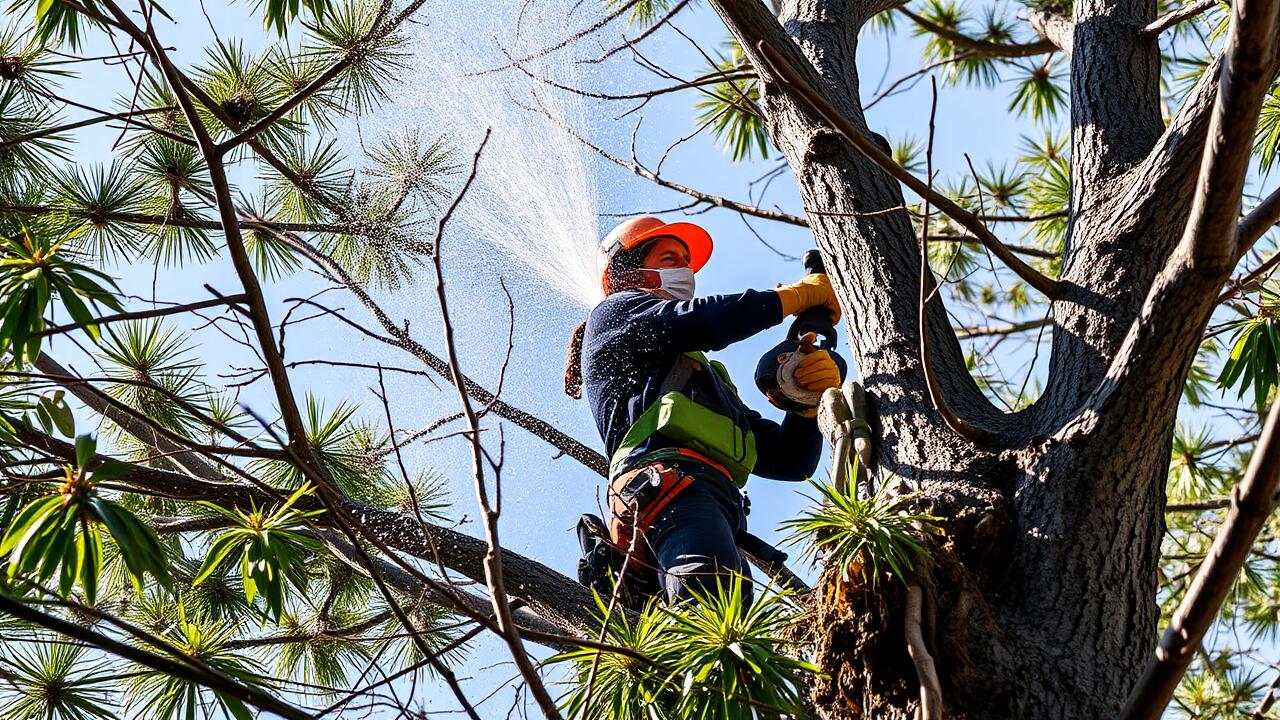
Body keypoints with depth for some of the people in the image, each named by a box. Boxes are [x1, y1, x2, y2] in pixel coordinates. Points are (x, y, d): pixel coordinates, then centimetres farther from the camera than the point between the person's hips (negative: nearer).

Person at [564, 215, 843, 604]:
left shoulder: (713, 382, 46)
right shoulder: (614, 312, 29)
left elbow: (788, 460, 36)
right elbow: (698, 322, 6)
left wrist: (809, 396, 15)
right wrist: (796, 295, 17)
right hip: (665, 474, -6)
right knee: (717, 597, -38)